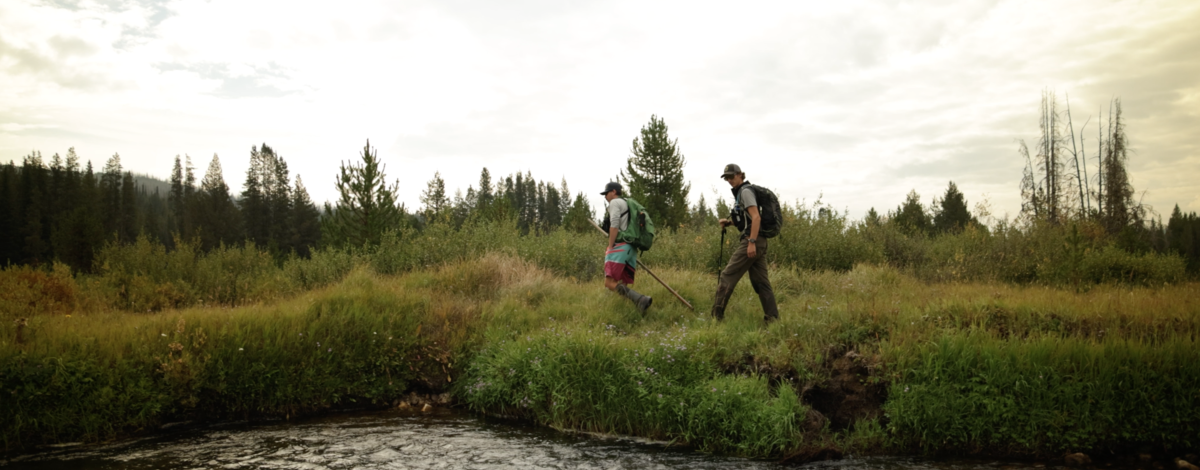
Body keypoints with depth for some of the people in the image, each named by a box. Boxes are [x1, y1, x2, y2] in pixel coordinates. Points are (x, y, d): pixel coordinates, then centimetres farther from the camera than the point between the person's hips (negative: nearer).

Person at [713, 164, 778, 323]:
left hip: (750, 240, -10)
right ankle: (772, 317, 6)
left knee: (728, 275, -6)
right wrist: (729, 222, 14)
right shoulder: (740, 192, 21)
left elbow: (756, 217, -19)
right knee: (761, 281, 8)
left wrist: (751, 242, -25)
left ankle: (716, 315, -3)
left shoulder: (745, 191, -8)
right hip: (759, 241, 10)